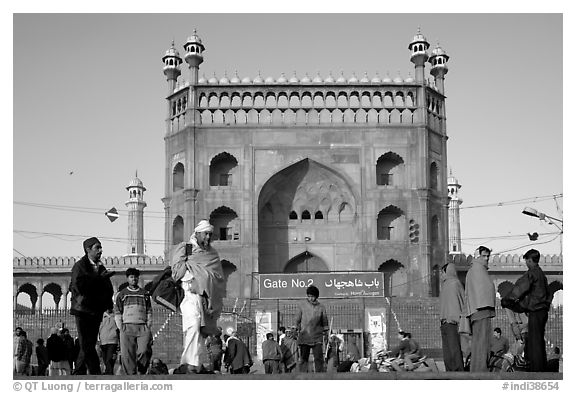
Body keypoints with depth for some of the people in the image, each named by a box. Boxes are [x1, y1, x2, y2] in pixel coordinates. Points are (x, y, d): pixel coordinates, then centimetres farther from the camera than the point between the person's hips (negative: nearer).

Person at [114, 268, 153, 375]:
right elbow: (117, 313, 9)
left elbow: (149, 311, 16)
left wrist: (148, 326, 5)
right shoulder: (122, 294, 12)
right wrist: (121, 328, -1)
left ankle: (142, 372, 1)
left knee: (143, 351, -16)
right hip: (127, 327, 0)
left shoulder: (144, 294, 16)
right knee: (127, 355, -7)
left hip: (143, 327, 0)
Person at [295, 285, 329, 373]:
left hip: (317, 336, 0)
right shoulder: (302, 305, 3)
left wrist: (325, 333, 12)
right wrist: (297, 330, 11)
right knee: (303, 358, 1)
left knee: (318, 358, -6)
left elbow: (325, 322, 13)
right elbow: (298, 319, 12)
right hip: (304, 335, 0)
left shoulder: (321, 307, 4)